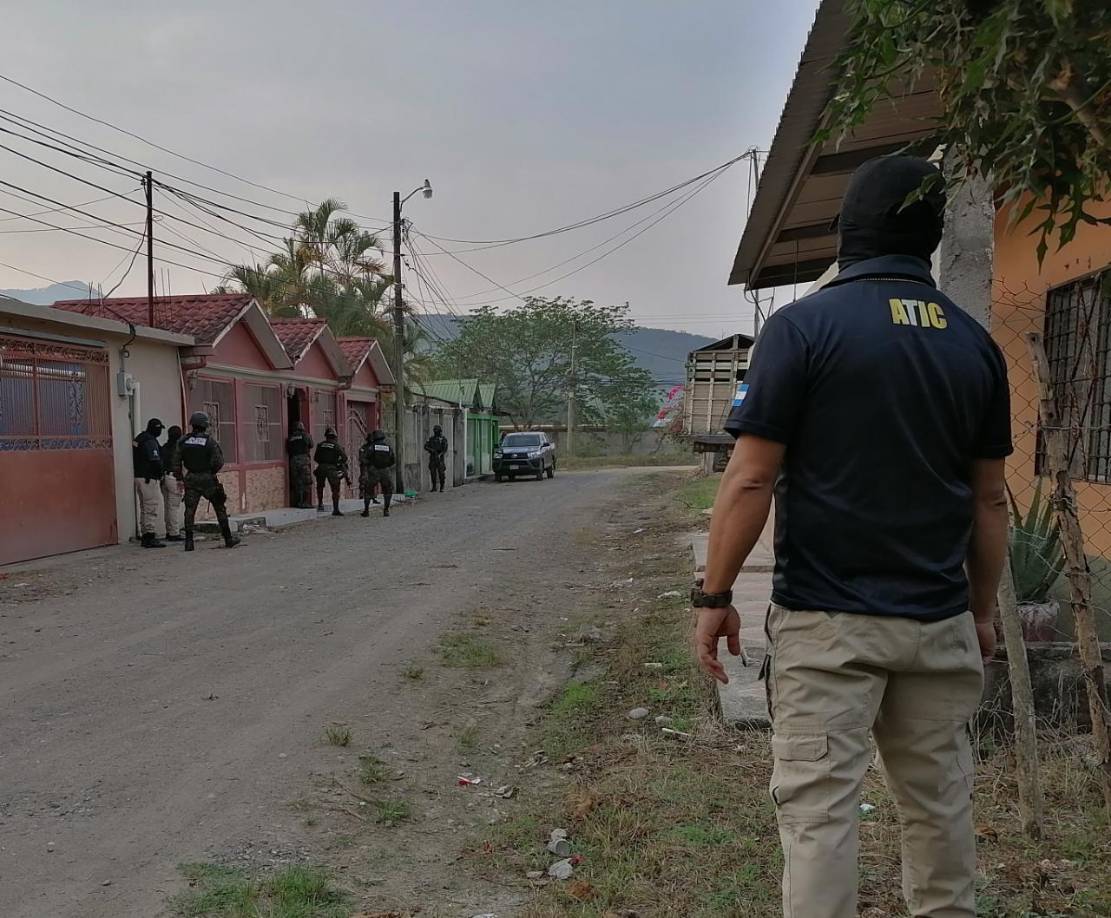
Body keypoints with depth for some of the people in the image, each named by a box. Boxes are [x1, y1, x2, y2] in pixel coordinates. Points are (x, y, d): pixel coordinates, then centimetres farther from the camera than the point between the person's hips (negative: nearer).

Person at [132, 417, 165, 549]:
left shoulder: (138, 439, 17)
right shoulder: (150, 441, -14)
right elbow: (155, 460, -20)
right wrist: (162, 471, -5)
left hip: (138, 477, 10)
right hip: (149, 478, -10)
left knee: (144, 508, 15)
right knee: (151, 508, -10)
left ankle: (145, 535, 19)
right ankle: (150, 537, -12)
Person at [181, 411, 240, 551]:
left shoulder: (184, 441, 0)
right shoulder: (209, 441, -10)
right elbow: (219, 462, -14)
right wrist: (211, 471, 4)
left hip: (191, 478, 3)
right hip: (207, 479, -3)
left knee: (189, 510, 5)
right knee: (220, 509, 8)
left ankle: (189, 542, -1)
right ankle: (228, 539, 13)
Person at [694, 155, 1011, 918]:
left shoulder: (804, 325, -9)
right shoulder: (976, 343, 5)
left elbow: (751, 481, -12)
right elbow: (990, 500, 8)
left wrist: (715, 596, -3)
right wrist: (983, 610, 18)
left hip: (827, 620, -5)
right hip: (939, 621, 5)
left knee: (819, 809, 2)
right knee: (940, 803, 18)